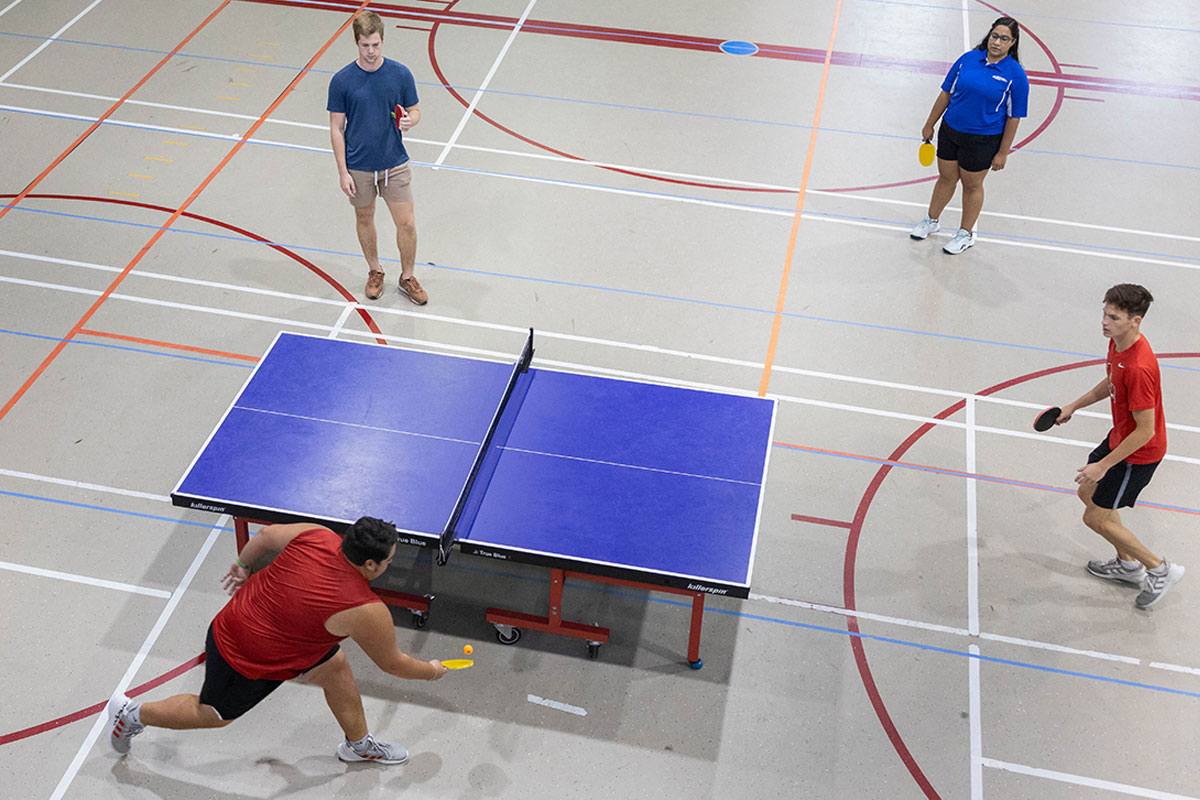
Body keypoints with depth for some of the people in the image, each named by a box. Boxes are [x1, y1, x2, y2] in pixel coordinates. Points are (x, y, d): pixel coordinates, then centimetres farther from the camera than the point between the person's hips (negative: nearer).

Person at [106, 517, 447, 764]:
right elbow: (393, 664, -13)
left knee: (336, 667, 16)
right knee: (212, 714, 22)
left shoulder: (318, 536, -17)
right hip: (247, 661, -7)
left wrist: (243, 565, 19)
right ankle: (132, 714, 42)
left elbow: (266, 535, 1)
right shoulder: (366, 611, -30)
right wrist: (432, 671, 6)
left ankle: (359, 744, 37)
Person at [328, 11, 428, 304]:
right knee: (365, 220, 16)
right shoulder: (342, 81, -10)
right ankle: (374, 272, 37)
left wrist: (409, 121, -21)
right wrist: (343, 172, -7)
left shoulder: (401, 74, -7)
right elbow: (336, 128, -4)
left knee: (407, 224, 2)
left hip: (395, 164, 0)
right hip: (359, 168, 0)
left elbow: (415, 111, 5)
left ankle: (407, 277, 23)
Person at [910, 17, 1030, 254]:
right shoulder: (968, 59, -5)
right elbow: (946, 94, 5)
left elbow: (1013, 118, -10)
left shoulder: (1016, 75, -14)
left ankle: (965, 234, 32)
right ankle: (932, 221, 40)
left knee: (972, 185, 13)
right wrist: (929, 125, 9)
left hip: (983, 140, -3)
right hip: (950, 130, 3)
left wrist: (1003, 152, -9)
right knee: (946, 178, 18)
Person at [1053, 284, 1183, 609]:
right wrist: (1073, 406, 19)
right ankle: (1128, 564, 39)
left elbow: (1145, 431, -29)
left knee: (1096, 518, 1)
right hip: (1120, 436, 10)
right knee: (1089, 493, 22)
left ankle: (1161, 570, 18)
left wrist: (1104, 466, -24)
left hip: (1139, 453, -9)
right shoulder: (1117, 342, -6)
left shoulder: (1139, 368, -36)